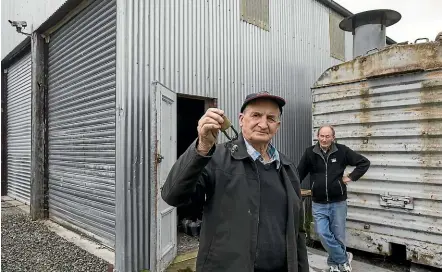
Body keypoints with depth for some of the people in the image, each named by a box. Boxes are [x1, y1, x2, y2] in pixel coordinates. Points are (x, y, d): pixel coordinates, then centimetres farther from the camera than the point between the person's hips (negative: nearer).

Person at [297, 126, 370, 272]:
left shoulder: (342, 151, -7)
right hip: (318, 204, 1)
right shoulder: (310, 152, -5)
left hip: (338, 202, 0)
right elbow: (300, 173, 1)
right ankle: (344, 258, 17)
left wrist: (351, 177, -4)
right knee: (323, 234, -4)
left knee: (338, 237, 9)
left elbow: (364, 162, 2)